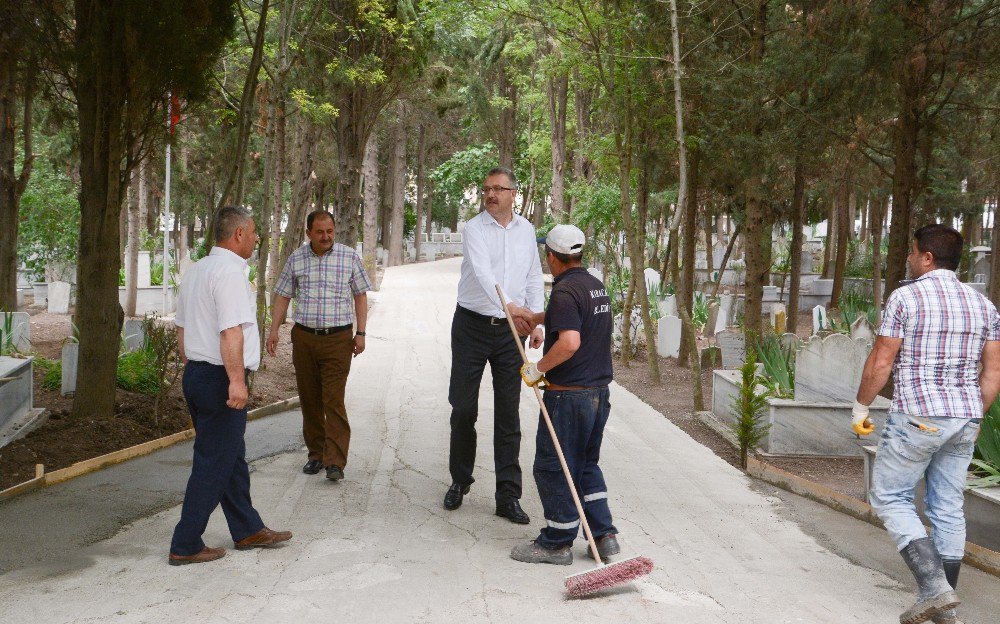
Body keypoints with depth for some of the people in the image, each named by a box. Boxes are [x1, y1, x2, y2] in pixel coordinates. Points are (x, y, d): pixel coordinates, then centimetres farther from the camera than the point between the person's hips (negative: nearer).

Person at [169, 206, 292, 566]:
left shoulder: (195, 271, 14)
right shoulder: (230, 273, -16)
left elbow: (182, 330, 20)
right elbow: (231, 332, -26)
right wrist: (236, 380, -28)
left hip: (195, 374, 10)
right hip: (219, 379, -10)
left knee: (231, 458, 18)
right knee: (214, 463, -2)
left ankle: (248, 531, 28)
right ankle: (185, 546, 4)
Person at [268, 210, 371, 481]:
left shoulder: (349, 256, 2)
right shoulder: (296, 258, 7)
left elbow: (360, 295, 6)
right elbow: (282, 296, 11)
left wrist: (360, 333, 1)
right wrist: (274, 329, 3)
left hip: (338, 337, -3)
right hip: (304, 337, 3)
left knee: (334, 401, -10)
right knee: (309, 400, 8)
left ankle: (335, 461, -10)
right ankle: (316, 454, 19)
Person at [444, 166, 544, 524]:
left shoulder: (526, 230, 8)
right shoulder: (474, 229, -8)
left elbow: (534, 278, 15)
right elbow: (483, 273, -25)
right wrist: (511, 307, -40)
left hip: (511, 331, 3)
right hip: (472, 325, -3)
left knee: (508, 414, 2)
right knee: (463, 408, 5)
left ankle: (508, 497, 6)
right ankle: (460, 481, 25)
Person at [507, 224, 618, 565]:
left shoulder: (564, 291, -17)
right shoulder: (596, 286, 11)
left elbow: (569, 342, -30)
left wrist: (537, 368, -17)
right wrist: (537, 317, 41)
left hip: (568, 395, -9)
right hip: (599, 391, 9)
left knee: (553, 466, 4)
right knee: (586, 463, 19)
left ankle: (557, 543, 12)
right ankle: (604, 535, 16)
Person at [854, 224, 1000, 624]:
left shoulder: (905, 297, -10)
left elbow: (880, 362, -11)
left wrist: (860, 407, 2)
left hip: (916, 418, -6)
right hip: (963, 420, 6)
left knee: (890, 497, 7)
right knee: (947, 509, 12)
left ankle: (934, 587, -6)